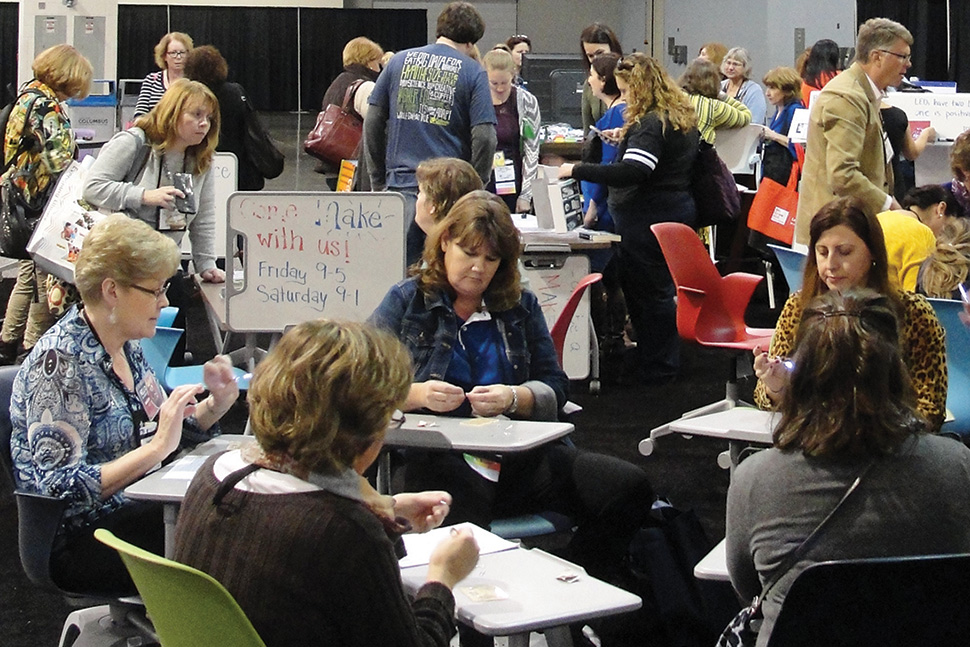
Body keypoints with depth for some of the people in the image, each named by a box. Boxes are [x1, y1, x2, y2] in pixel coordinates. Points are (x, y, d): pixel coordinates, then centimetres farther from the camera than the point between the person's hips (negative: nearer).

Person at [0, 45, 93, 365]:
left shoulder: (27, 96, 10)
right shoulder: (47, 107, -19)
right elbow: (59, 160, -25)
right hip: (44, 207, -10)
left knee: (29, 273, 20)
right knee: (47, 278, 0)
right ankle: (34, 350, 7)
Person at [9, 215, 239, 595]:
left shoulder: (126, 345, 6)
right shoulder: (60, 362, -19)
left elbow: (152, 432, 16)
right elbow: (61, 489, -24)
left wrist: (212, 406, -2)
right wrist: (156, 447, -27)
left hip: (135, 510, 8)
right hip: (79, 542, -8)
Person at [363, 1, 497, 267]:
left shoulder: (399, 61, 9)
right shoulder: (473, 73, -1)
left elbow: (373, 122, 9)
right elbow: (484, 137, -8)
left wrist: (378, 180, 14)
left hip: (400, 183, 3)